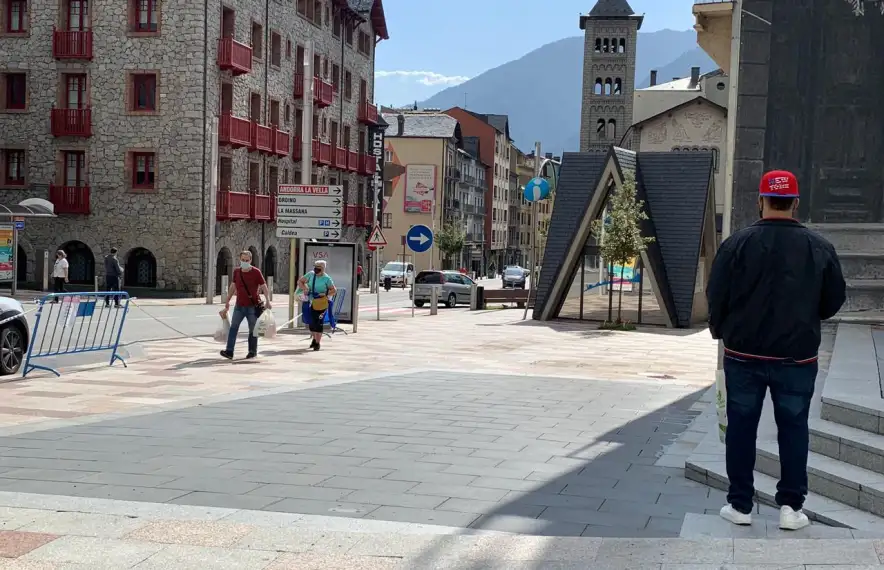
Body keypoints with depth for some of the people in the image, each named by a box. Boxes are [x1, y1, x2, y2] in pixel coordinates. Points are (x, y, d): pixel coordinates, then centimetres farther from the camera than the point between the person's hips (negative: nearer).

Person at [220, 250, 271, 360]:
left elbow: (264, 286, -8)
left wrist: (267, 301, -20)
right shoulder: (236, 271, 6)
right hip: (239, 306, 4)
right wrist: (228, 301, 20)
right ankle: (229, 351, -8)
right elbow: (233, 286, 18)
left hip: (253, 306, -4)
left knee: (253, 330, 5)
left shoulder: (256, 272, -7)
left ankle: (252, 351, 17)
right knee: (233, 327, -5)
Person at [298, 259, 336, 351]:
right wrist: (305, 288, -6)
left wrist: (324, 294, -17)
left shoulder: (326, 278, -8)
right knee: (311, 322, 10)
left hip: (321, 303, -4)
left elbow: (334, 290, -3)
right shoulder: (311, 274, 2)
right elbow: (300, 281, 11)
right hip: (311, 302, 4)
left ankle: (317, 343, 1)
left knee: (318, 323, -8)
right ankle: (315, 338, 35)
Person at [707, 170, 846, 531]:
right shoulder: (819, 248, -4)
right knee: (793, 428, 10)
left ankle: (740, 505, 14)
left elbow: (716, 297, -5)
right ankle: (791, 506, 11)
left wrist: (720, 330, 15)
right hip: (797, 356, 1)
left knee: (741, 427, 9)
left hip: (744, 354, 0)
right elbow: (834, 301, 5)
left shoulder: (737, 244, -9)